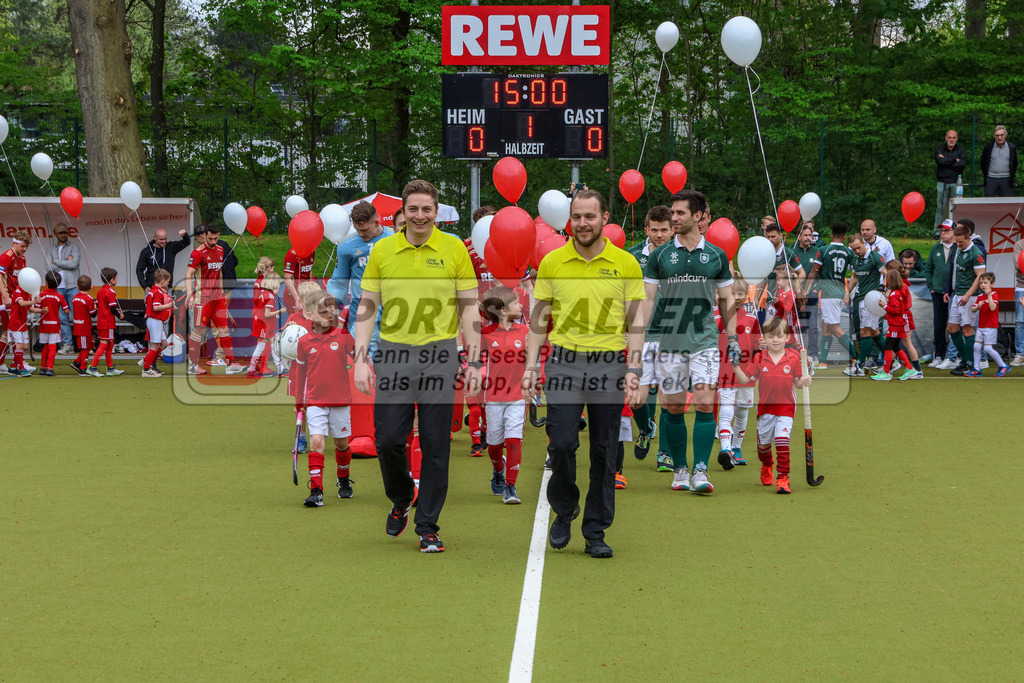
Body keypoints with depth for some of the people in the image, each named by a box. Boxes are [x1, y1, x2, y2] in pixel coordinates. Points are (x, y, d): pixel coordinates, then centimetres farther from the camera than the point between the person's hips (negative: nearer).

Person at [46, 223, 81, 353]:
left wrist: (56, 261, -1)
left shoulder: (74, 247, 8)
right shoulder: (50, 250, 17)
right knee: (62, 317, 1)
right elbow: (50, 267, 1)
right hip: (58, 288, 3)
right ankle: (67, 344, 5)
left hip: (72, 286, -3)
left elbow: (74, 264, -8)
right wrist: (66, 262, -3)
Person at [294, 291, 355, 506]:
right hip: (315, 402, 0)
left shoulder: (343, 335, -2)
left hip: (341, 400, 0)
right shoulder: (304, 341, 1)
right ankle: (316, 490, -13)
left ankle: (344, 480, 36)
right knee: (316, 442, -12)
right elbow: (301, 372, 12)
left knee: (341, 442, 11)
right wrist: (299, 402, 14)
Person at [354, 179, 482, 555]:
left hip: (439, 354, -1)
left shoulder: (454, 248, 3)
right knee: (387, 440, -1)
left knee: (435, 446, -1)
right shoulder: (382, 250, 6)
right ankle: (401, 499, 29)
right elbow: (367, 307, 9)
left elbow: (469, 308, 5)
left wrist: (474, 361, 0)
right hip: (393, 353, 1)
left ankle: (427, 528, 9)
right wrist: (361, 358, 0)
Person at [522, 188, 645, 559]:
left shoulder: (626, 264, 3)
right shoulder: (552, 262, 5)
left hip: (609, 363, 0)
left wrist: (633, 369, -5)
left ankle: (596, 532, 12)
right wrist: (531, 366, 3)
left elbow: (636, 323, 5)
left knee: (605, 452, 2)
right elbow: (538, 319, 10)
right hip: (564, 360, 0)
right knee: (561, 443, -9)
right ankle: (564, 511, 17)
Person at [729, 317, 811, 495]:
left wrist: (804, 381, -16)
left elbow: (797, 382, 5)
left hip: (786, 407, -2)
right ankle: (767, 465, 47)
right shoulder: (759, 358, -1)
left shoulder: (793, 358, -3)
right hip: (765, 407, 2)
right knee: (764, 442, 15)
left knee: (782, 440, -16)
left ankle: (783, 477, -10)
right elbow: (745, 379, 1)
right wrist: (736, 367, -14)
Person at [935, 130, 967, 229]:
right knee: (940, 207, -3)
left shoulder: (960, 150, 9)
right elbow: (939, 161, -11)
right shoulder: (939, 149, 8)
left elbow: (963, 164, -8)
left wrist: (946, 161, -7)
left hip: (956, 182, 0)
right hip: (942, 182, 0)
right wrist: (955, 160, -6)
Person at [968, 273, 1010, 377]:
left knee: (988, 348, -10)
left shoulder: (994, 295, -8)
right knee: (977, 346, 3)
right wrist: (978, 306, -12)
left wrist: (989, 295, -26)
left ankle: (1003, 366, 3)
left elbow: (992, 308, -24)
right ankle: (977, 370, 10)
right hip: (981, 326, 7)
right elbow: (973, 310, 8)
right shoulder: (980, 296, 12)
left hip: (991, 326, -7)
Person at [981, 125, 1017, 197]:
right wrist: (986, 176, 9)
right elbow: (983, 163, 13)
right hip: (991, 179, 0)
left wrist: (1012, 176, 9)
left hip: (1006, 180, 0)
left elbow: (1015, 164, 14)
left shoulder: (1012, 147, 3)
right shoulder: (988, 147, 1)